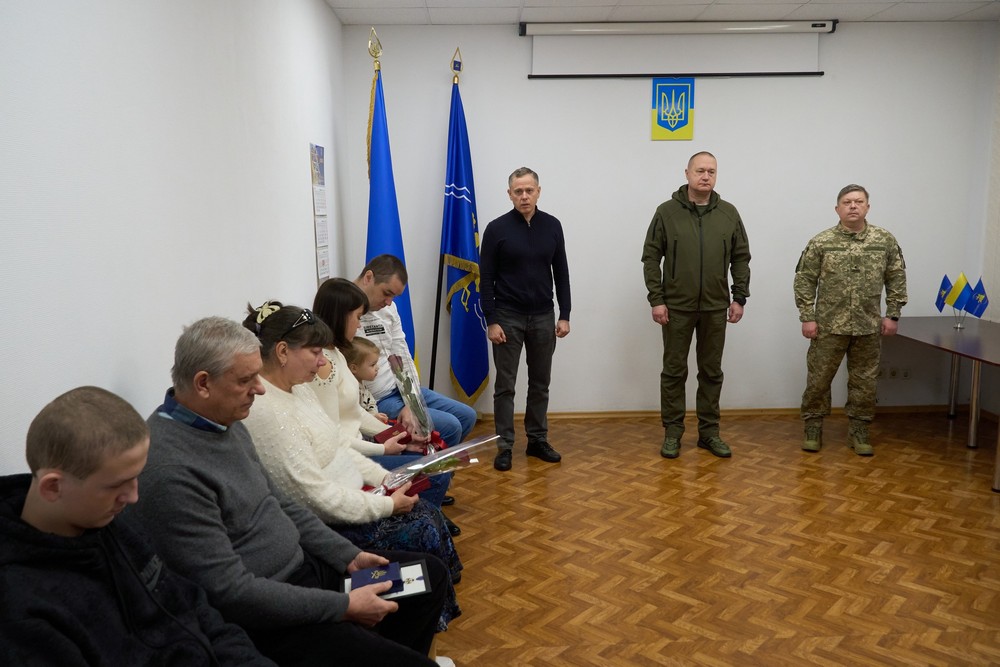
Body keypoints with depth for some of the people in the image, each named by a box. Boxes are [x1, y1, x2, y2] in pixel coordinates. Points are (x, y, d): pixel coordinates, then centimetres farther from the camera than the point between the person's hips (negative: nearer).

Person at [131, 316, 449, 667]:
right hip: (263, 619, -9)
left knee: (431, 574, 14)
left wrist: (349, 556, 5)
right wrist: (343, 606, -20)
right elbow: (231, 591, -26)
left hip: (302, 565, 9)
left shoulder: (225, 422, 3)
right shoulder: (169, 470, -27)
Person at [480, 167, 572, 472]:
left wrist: (564, 315, 2)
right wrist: (491, 321, -12)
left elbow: (561, 273, 7)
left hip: (543, 317, 3)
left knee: (540, 384, 11)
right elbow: (486, 279, -6)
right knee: (505, 385, 2)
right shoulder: (497, 229, -7)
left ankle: (538, 440, 24)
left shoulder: (552, 226, 3)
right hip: (508, 317, -3)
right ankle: (504, 446, 11)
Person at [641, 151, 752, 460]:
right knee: (674, 371, 5)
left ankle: (709, 432, 21)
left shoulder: (729, 213, 4)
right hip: (677, 307, -2)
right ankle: (672, 432, 16)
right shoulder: (667, 211, -3)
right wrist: (656, 299, -8)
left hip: (715, 307, 2)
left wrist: (739, 297, 1)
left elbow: (741, 257, 8)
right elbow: (651, 257, -3)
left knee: (712, 372, 10)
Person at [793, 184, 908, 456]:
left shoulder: (885, 240, 2)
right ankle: (813, 429, 20)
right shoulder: (820, 243, -4)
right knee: (818, 380, 5)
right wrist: (807, 317, -8)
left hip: (869, 328, 2)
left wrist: (892, 314, 2)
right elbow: (804, 281, -3)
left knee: (864, 382, 10)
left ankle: (858, 432, 23)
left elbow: (897, 279, 7)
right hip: (829, 326, -2)